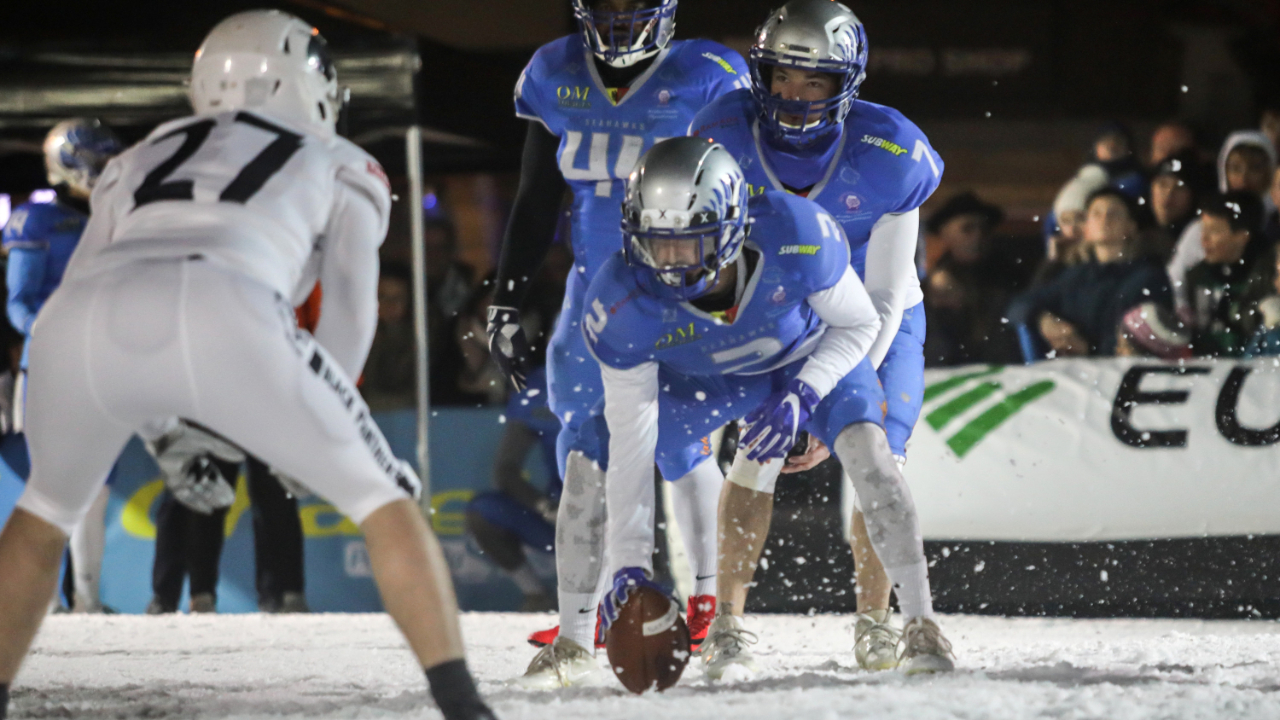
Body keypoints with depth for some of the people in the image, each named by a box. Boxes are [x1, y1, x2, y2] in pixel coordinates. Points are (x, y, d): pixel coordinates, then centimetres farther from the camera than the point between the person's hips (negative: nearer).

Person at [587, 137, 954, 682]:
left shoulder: (796, 238, -40)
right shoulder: (624, 305, -36)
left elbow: (859, 325, -19)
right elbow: (631, 439, -28)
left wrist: (801, 395, -36)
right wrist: (629, 563, -31)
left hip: (812, 354, -1)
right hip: (700, 375, 1)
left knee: (867, 451, -23)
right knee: (591, 463, -6)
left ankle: (921, 627, -12)